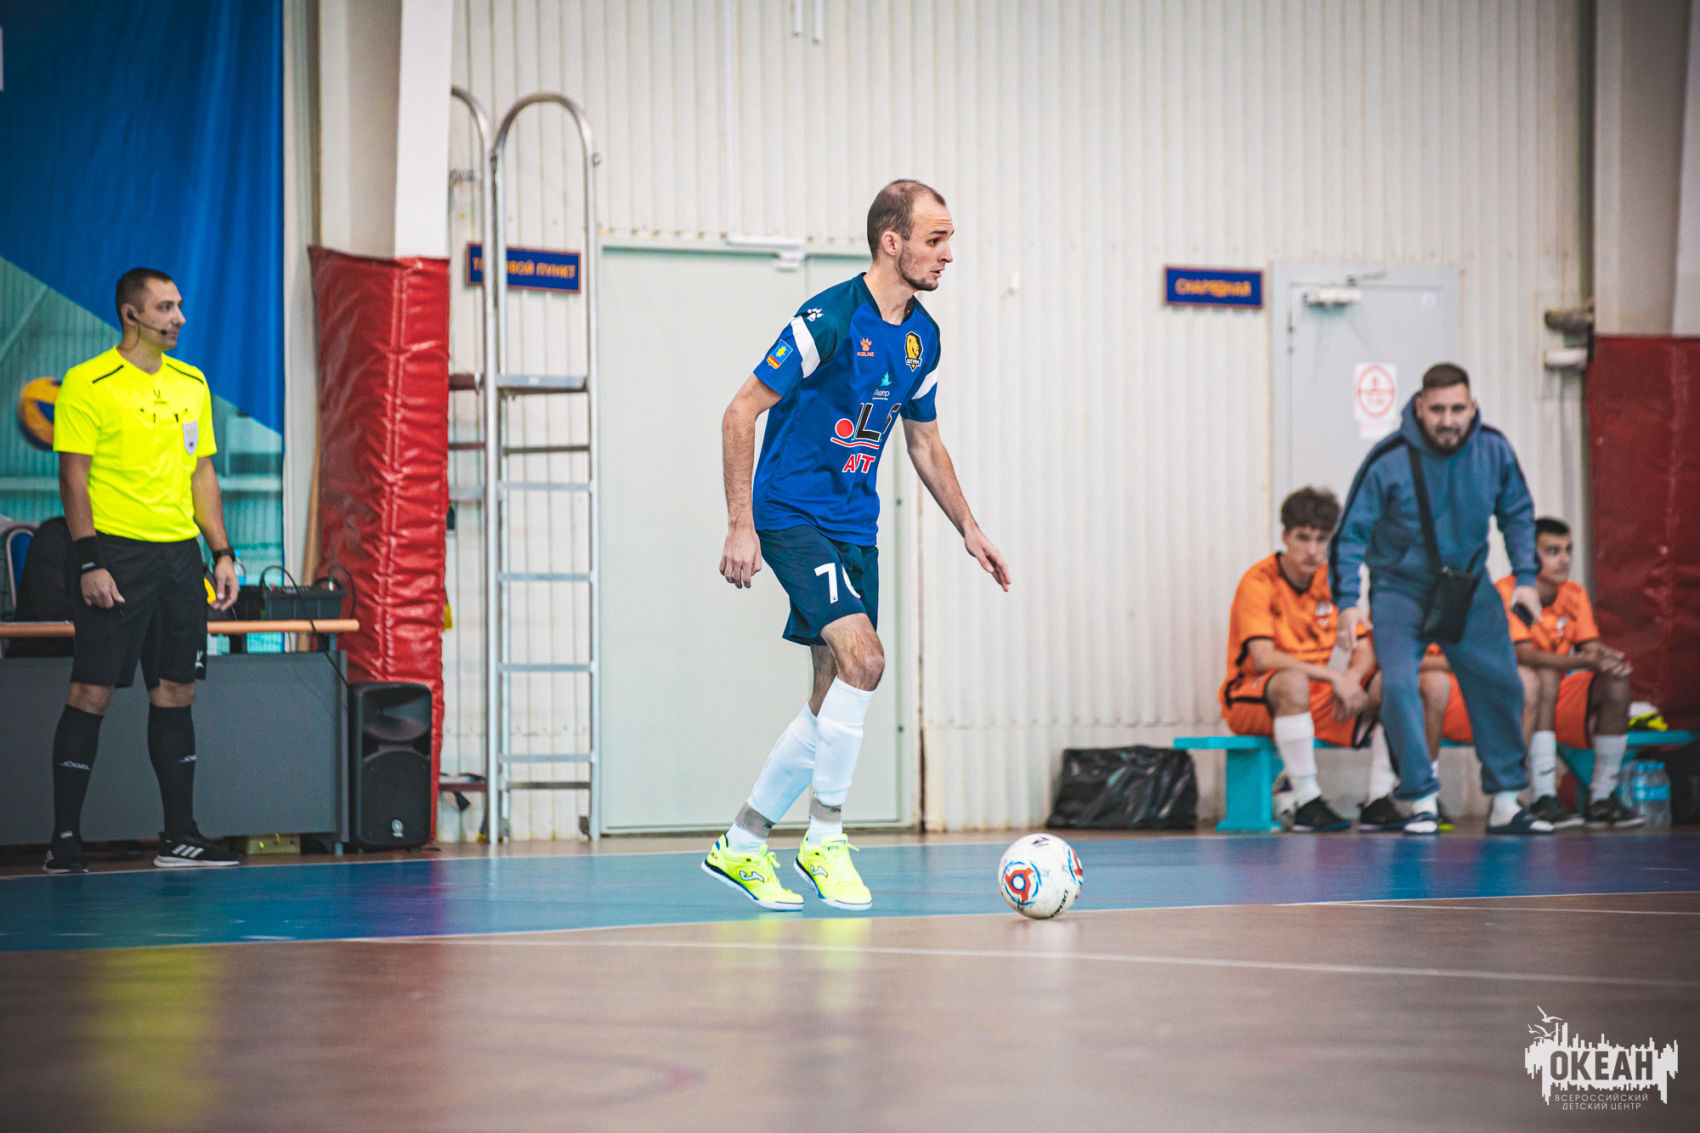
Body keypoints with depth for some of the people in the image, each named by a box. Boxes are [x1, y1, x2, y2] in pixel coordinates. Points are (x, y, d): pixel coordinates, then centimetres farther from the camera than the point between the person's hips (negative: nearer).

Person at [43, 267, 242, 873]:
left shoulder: (191, 384, 14)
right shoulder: (88, 384, -5)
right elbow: (74, 477, -8)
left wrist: (222, 552, 11)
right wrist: (89, 561, -16)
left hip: (180, 555, 6)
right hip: (116, 552, -6)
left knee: (176, 692, 7)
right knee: (92, 693, -6)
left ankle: (180, 835, 13)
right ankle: (65, 839, -2)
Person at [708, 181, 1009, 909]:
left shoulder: (922, 337, 7)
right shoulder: (830, 318, -16)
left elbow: (924, 442, 22)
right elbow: (740, 414, -15)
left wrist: (967, 528, 15)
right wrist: (741, 525, -19)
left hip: (855, 528, 8)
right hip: (792, 514, -8)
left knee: (836, 699, 6)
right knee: (862, 657, -23)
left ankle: (741, 843, 19)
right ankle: (823, 838, -11)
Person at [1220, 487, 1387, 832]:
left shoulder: (1332, 581, 5)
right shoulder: (1259, 582, -14)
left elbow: (1365, 651, 3)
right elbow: (1262, 658, -26)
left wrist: (1351, 680, -21)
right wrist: (1332, 676, -32)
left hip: (1316, 694, 6)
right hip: (1250, 700, -6)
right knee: (1293, 681, -39)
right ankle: (1306, 802, -35)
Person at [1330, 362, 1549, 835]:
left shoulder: (1494, 451, -10)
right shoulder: (1389, 460, -20)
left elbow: (1517, 513, 8)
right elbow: (1352, 531, -13)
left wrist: (1526, 577, 0)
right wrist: (1347, 600, -21)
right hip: (1400, 587, -3)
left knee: (1500, 685, 4)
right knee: (1398, 685, -19)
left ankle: (1506, 803, 18)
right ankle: (1423, 801, -7)